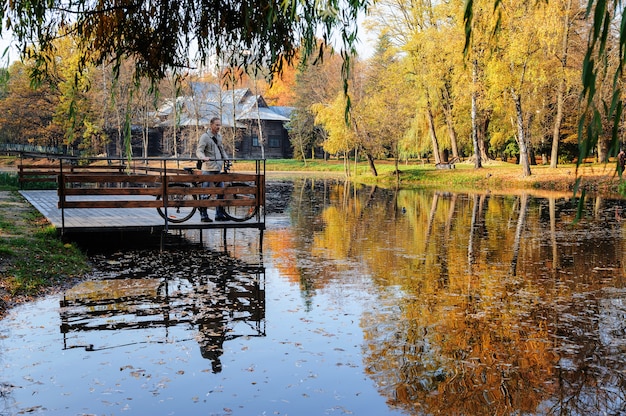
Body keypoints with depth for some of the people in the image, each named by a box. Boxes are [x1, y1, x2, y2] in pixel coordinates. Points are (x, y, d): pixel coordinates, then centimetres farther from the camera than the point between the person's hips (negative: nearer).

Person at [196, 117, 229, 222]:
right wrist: (203, 157, -34)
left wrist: (226, 159, 11)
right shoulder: (205, 136, -7)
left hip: (218, 169, 7)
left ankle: (219, 214, 17)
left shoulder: (219, 136, 16)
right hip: (208, 169, -7)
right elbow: (199, 151, -14)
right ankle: (203, 215, 1)